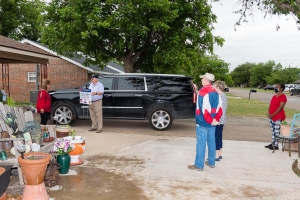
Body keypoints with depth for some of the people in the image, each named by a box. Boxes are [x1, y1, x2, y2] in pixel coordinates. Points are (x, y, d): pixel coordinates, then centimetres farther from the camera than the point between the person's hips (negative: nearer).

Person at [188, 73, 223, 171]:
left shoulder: (202, 92, -15)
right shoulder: (215, 92, 10)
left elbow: (203, 109, -21)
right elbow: (219, 108, 8)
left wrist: (210, 120, -12)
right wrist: (216, 119, 6)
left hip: (203, 122, -8)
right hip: (212, 123, 8)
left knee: (201, 143, -3)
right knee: (211, 142, 15)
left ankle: (199, 165, 3)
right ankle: (211, 162, 25)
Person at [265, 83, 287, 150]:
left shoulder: (283, 96, -10)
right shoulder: (274, 96, 15)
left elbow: (281, 107, -17)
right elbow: (270, 105, 14)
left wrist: (273, 114, -18)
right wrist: (268, 113, -3)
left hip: (278, 117, -8)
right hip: (271, 116, 8)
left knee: (277, 131, -3)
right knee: (272, 131, 14)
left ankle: (276, 145, 2)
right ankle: (273, 143, 23)